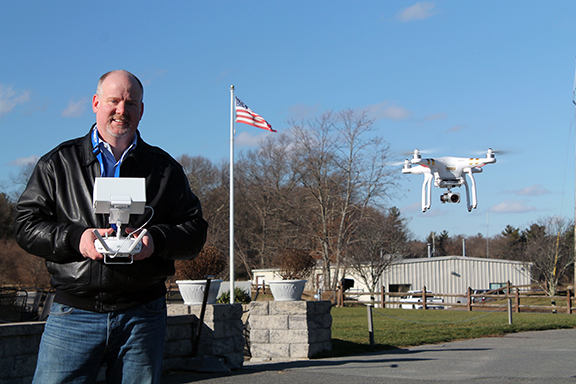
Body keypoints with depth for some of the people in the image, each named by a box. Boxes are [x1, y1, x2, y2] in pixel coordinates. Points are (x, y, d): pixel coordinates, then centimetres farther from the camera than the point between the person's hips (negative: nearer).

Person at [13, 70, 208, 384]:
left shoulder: (165, 168, 12)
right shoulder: (58, 163, 9)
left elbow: (195, 230, 8)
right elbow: (26, 223, 4)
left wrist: (156, 240, -12)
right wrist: (75, 238, -13)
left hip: (142, 317, 1)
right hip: (73, 315, -1)